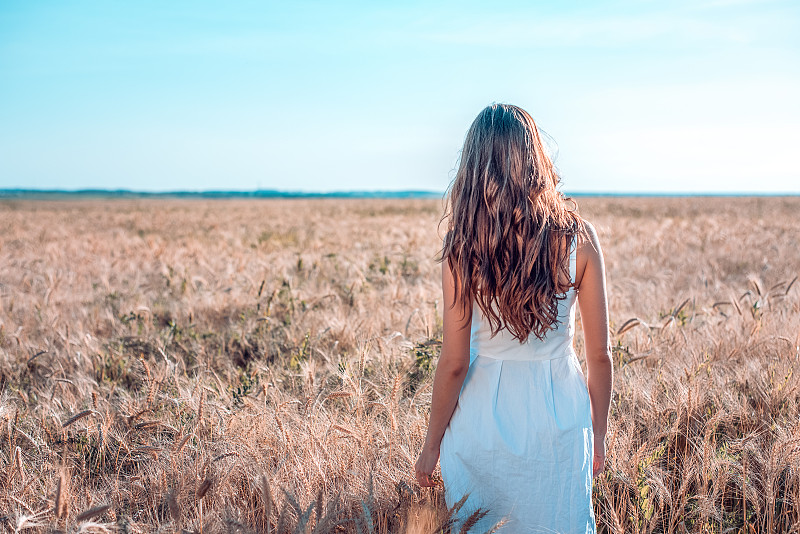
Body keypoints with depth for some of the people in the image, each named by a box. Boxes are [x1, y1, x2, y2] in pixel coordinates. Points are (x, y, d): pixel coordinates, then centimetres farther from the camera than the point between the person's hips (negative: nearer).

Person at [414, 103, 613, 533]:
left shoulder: (462, 246, -15)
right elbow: (600, 355, -4)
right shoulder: (577, 238, -10)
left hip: (483, 422, -1)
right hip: (560, 415, 1)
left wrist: (431, 446, 3)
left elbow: (454, 364, -11)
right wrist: (598, 435, 11)